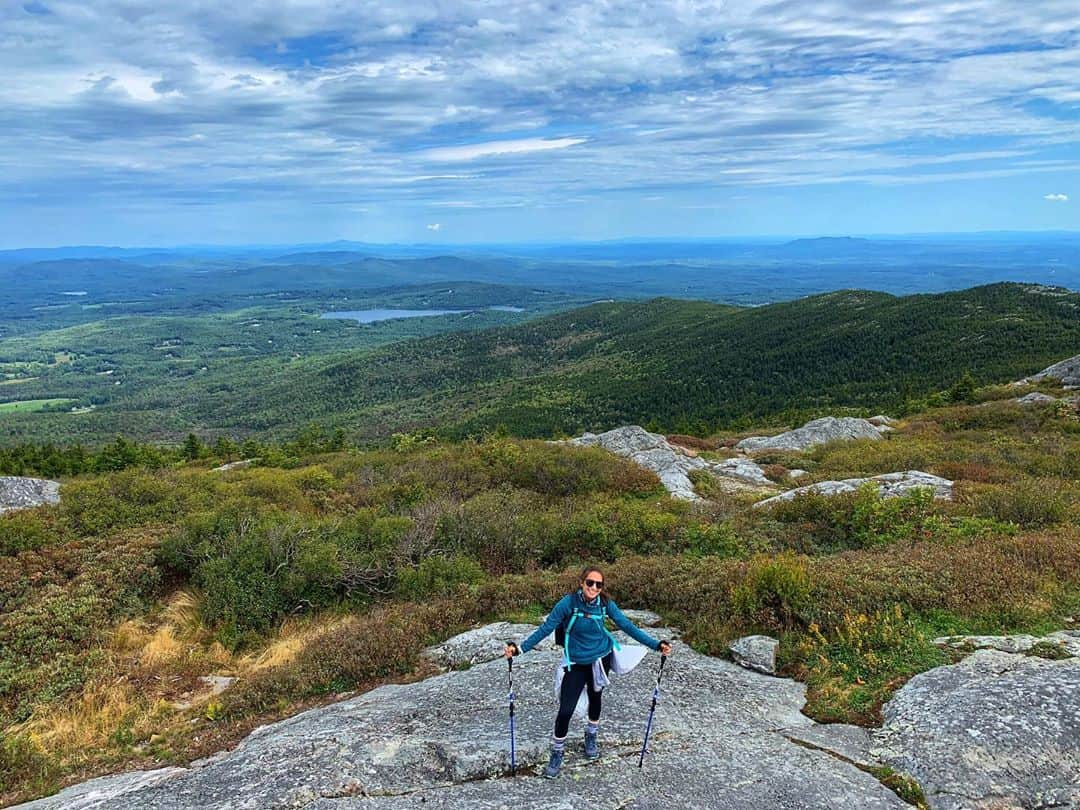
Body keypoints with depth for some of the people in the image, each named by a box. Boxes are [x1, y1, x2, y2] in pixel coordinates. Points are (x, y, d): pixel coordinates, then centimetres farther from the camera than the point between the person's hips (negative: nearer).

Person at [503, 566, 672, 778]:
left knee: (595, 697, 20)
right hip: (577, 663, -2)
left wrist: (656, 645, -13)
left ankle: (591, 736, 49)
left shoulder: (605, 603, -13)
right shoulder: (569, 603, -22)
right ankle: (557, 752, 18)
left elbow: (627, 625, -8)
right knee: (565, 710, -6)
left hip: (601, 659, 3)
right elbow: (545, 629, -19)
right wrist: (520, 648, -28)